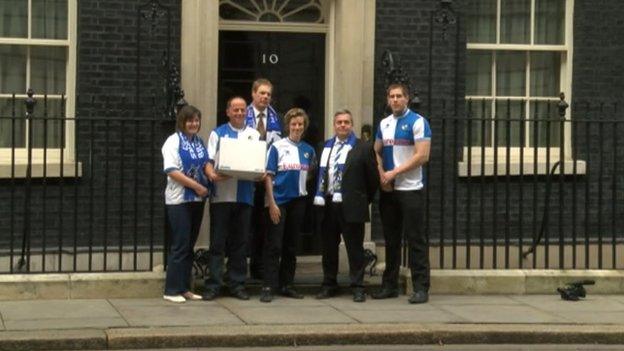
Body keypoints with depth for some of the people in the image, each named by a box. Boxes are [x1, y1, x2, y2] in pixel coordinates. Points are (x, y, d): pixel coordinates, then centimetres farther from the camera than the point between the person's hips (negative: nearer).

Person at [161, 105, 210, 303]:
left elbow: (205, 166, 16)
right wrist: (196, 185, -18)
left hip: (197, 199, 6)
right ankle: (172, 290, 0)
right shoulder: (174, 141, -6)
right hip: (179, 200, -6)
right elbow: (172, 171, -15)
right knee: (180, 245, -6)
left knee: (190, 245, 10)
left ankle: (184, 288, 16)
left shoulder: (200, 142, 12)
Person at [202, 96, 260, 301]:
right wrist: (212, 175, -21)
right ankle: (213, 285, 0)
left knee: (240, 243, 6)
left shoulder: (255, 135, 16)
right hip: (221, 195, -2)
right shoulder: (217, 134, 10)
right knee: (218, 242, -2)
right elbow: (208, 161, 0)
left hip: (245, 195, 2)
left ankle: (237, 284, 13)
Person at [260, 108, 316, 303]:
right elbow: (268, 176, -6)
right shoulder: (277, 147, -4)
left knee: (291, 245, 10)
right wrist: (272, 203, -12)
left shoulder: (308, 150, 7)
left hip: (298, 200, 4)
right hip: (278, 201, -4)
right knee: (274, 245, -6)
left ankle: (286, 285, 18)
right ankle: (268, 287, -4)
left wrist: (300, 181, 7)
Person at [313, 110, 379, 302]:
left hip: (351, 206, -4)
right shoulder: (325, 147, 13)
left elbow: (373, 176, 0)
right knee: (328, 248, 11)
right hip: (327, 205, 4)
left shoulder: (363, 147, 0)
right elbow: (320, 174, 14)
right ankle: (329, 285, 21)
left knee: (355, 248, 0)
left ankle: (358, 288, 5)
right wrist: (320, 197, 7)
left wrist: (365, 200, 3)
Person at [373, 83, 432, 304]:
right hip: (387, 190, 6)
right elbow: (376, 152, 17)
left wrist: (394, 173, -13)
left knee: (415, 240, -5)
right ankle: (390, 285, 17)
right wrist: (381, 175, -1)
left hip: (410, 189, -6)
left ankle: (421, 288, -3)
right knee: (391, 239, 10)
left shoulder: (417, 122, -6)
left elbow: (422, 156, -13)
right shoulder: (384, 124, 13)